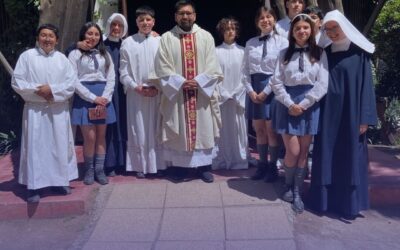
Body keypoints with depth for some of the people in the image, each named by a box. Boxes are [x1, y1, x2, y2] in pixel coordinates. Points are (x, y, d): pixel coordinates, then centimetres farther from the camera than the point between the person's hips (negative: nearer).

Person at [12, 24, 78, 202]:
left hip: (58, 110, 3)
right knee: (35, 146, -3)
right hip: (35, 110, -2)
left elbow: (71, 83, 1)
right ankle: (33, 186, 2)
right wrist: (37, 90, -14)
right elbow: (16, 82, -2)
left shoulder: (62, 58, 8)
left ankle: (59, 181, 20)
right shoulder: (27, 56, 2)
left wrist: (52, 90, -12)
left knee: (60, 146, 7)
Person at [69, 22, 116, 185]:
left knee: (101, 136, 4)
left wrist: (104, 98, -9)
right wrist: (93, 98, -12)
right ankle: (89, 170, 9)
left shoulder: (105, 54, 14)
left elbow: (111, 78, 7)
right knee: (89, 137, -6)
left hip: (103, 97, 3)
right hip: (84, 97, -3)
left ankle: (100, 170, 12)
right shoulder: (75, 54, 3)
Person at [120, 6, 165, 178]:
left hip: (157, 92, 1)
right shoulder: (128, 42, 3)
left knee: (155, 130, 5)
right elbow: (123, 71, 2)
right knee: (138, 130, 3)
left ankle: (156, 164, 13)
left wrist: (158, 87, -9)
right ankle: (140, 166, 10)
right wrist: (135, 87, -10)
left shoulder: (160, 42, 4)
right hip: (136, 93, 0)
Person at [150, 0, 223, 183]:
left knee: (203, 130, 5)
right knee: (178, 131, 5)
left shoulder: (206, 37, 4)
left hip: (202, 92, 1)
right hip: (175, 93, -1)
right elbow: (163, 69, -4)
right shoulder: (166, 38, 1)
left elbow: (213, 67, 0)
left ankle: (204, 166, 16)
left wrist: (198, 81, -13)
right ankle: (179, 166, 17)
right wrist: (181, 82, -14)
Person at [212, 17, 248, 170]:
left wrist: (237, 93, -5)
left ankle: (239, 160, 12)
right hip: (222, 97, -1)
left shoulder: (242, 51, 5)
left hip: (239, 97, 1)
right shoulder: (216, 52, 1)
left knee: (239, 128, 3)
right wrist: (224, 94, -8)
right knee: (223, 129, 2)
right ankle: (222, 160, 9)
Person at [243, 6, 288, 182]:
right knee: (259, 130, 9)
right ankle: (262, 165, 20)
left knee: (271, 130, 0)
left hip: (272, 89, -4)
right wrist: (251, 90, -6)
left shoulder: (282, 42, -3)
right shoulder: (250, 43, 8)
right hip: (254, 89, 4)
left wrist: (266, 91, -12)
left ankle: (272, 167, 12)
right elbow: (245, 70, 7)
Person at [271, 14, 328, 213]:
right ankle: (289, 186, 19)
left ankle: (297, 192, 15)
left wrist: (302, 104, -11)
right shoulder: (285, 54, 7)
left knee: (303, 152, 4)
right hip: (288, 105, 0)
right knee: (293, 151, -5)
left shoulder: (319, 54, 4)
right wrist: (290, 104, -11)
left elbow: (322, 84, -4)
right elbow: (276, 82, 0)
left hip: (310, 105, 0)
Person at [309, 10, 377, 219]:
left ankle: (349, 204, 10)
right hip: (328, 113, 4)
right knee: (327, 157, 6)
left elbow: (366, 84, -4)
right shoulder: (324, 53, 9)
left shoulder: (359, 53, -2)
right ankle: (326, 198, 17)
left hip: (351, 112, -3)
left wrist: (365, 118, -9)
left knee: (350, 157, 1)